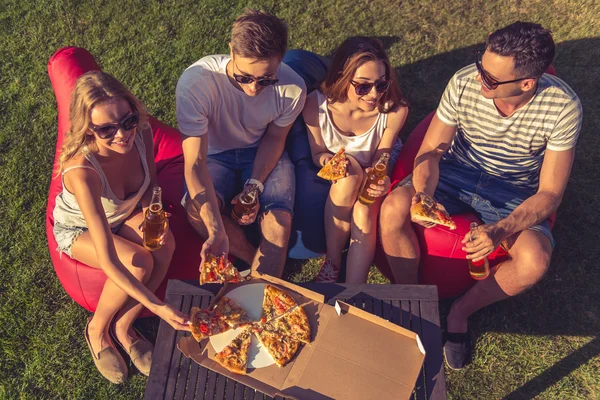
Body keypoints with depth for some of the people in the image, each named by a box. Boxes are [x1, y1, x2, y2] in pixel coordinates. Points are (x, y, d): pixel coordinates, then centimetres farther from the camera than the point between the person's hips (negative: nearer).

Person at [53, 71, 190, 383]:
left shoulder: (141, 133, -26)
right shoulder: (81, 171, -41)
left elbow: (150, 182, -1)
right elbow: (107, 260, -42)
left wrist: (149, 211, -22)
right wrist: (158, 307, -45)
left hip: (124, 215, 5)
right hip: (77, 230, -4)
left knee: (164, 244, -26)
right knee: (139, 264, -30)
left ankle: (124, 327, -4)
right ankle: (97, 329, 1)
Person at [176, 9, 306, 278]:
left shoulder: (292, 89, -25)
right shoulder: (195, 82, -33)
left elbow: (274, 138, -5)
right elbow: (195, 162, -33)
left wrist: (254, 186, -18)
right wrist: (217, 231, -43)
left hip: (262, 154, 1)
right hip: (215, 154, -1)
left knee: (279, 220, -24)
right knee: (197, 210, -30)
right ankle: (259, 263, -6)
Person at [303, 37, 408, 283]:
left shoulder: (395, 111, -25)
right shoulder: (316, 105, -24)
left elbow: (380, 159, -13)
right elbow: (317, 153, -10)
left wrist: (381, 179, -36)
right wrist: (327, 159, -34)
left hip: (367, 179, 0)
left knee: (364, 212, -31)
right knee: (350, 172, -34)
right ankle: (332, 263, -18)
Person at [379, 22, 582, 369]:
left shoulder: (563, 108, -23)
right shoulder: (464, 84, -21)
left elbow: (550, 193, -18)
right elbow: (432, 151, -11)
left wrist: (502, 229, -35)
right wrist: (424, 192, -33)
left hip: (516, 193, -1)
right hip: (456, 173, 1)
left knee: (535, 261, -29)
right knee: (394, 208, -27)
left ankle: (461, 312, 1)